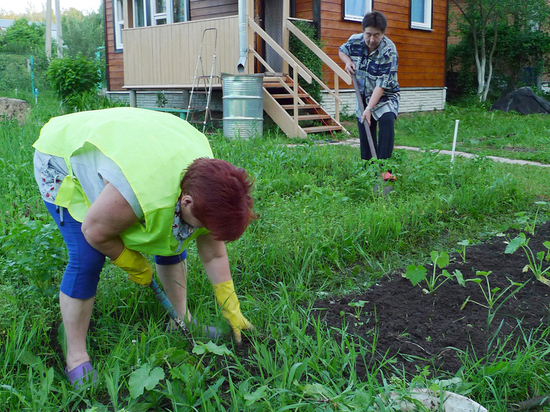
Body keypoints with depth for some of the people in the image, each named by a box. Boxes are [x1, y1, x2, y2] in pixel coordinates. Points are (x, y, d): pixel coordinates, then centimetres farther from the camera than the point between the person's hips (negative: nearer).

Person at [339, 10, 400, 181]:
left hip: (385, 97, -5)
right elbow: (342, 50, 16)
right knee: (365, 136, 5)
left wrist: (369, 109, -34)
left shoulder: (388, 51, -24)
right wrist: (348, 61, -6)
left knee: (387, 121, -31)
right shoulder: (355, 41, -9)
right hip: (363, 96, 5)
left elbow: (381, 85, -28)